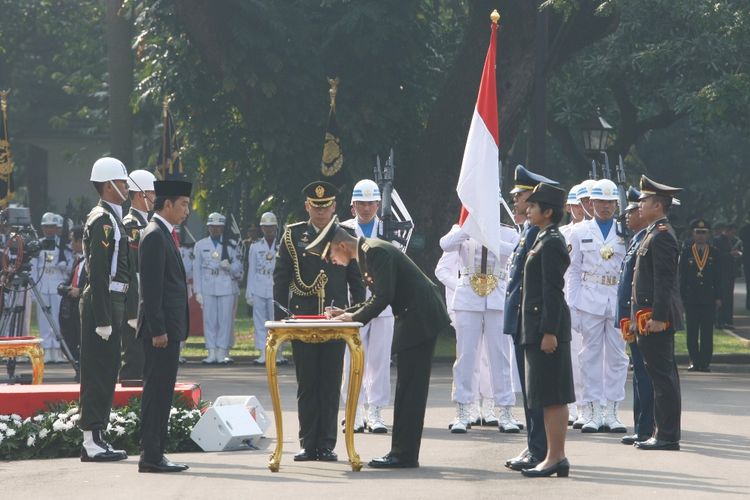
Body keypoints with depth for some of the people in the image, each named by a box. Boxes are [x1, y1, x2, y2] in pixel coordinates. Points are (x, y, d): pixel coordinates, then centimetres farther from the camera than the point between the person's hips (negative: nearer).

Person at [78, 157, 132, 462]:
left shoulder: (112, 218, 18)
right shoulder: (102, 220, -14)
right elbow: (98, 273, -19)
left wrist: (125, 313, 23)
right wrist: (103, 319, -22)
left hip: (112, 302, 10)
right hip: (103, 303, -10)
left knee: (106, 371, 11)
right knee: (99, 371, -8)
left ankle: (97, 438, 15)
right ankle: (92, 442, -6)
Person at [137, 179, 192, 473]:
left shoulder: (165, 235, 19)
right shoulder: (155, 235, -13)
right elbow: (151, 287, -18)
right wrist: (158, 329, -21)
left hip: (168, 328, 10)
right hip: (161, 328, -10)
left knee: (161, 392, 10)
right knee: (157, 391, -9)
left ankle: (155, 455, 13)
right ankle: (150, 457, -8)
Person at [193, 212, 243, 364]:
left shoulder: (232, 245, 7)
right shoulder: (200, 245, 10)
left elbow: (239, 268, 8)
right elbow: (196, 270, 9)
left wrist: (229, 267, -14)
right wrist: (198, 292, 4)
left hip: (227, 288, -1)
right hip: (208, 288, 1)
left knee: (226, 320, -3)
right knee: (209, 320, -1)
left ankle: (223, 352, 2)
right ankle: (211, 353, 2)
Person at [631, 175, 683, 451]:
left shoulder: (661, 236, -14)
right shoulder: (655, 233, 17)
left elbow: (664, 280, -20)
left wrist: (657, 317, -23)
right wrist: (640, 315, 21)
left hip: (656, 317, -11)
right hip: (653, 317, 11)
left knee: (663, 376, -8)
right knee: (663, 376, 12)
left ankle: (667, 436, -7)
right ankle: (666, 433, 16)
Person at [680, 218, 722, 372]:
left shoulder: (714, 252, 6)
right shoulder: (686, 252, 4)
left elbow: (718, 277, 6)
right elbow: (681, 275, 4)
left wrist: (718, 297, 0)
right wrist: (682, 295, -3)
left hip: (709, 298, 0)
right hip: (691, 299, 0)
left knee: (707, 332, 1)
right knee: (692, 331, 1)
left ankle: (705, 362, 3)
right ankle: (694, 361, 6)